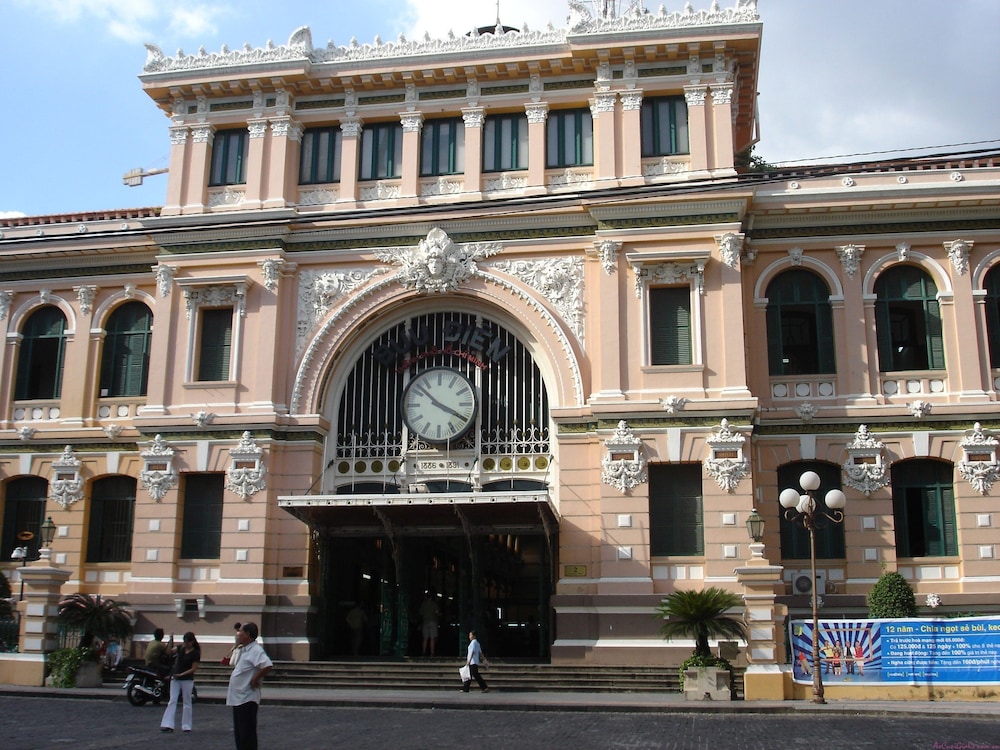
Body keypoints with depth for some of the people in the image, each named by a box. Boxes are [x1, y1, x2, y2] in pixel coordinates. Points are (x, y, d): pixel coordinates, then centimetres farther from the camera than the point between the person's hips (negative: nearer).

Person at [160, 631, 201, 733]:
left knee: (187, 702, 4)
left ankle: (186, 726, 11)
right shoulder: (181, 648, 6)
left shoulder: (195, 653, -9)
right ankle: (167, 725, -7)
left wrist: (181, 674, -19)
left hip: (187, 680, -4)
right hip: (175, 679, 4)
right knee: (172, 701, -3)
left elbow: (193, 669, -13)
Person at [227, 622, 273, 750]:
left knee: (247, 736, -5)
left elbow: (267, 666, -33)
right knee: (239, 734, 15)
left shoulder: (255, 650, -18)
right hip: (238, 698, 10)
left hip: (247, 699, -10)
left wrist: (255, 679, -23)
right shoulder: (243, 650, 14)